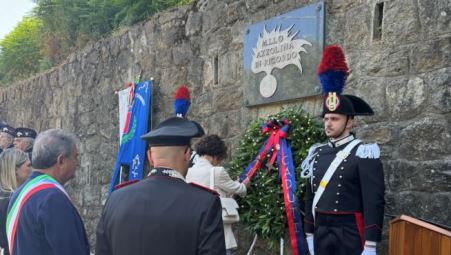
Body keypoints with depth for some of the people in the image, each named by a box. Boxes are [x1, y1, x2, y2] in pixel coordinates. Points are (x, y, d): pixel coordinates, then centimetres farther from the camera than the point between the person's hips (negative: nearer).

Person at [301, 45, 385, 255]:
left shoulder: (364, 155, -10)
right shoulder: (317, 154, 10)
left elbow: (374, 202, -14)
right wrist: (309, 234, 16)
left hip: (350, 234, -6)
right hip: (321, 234, 6)